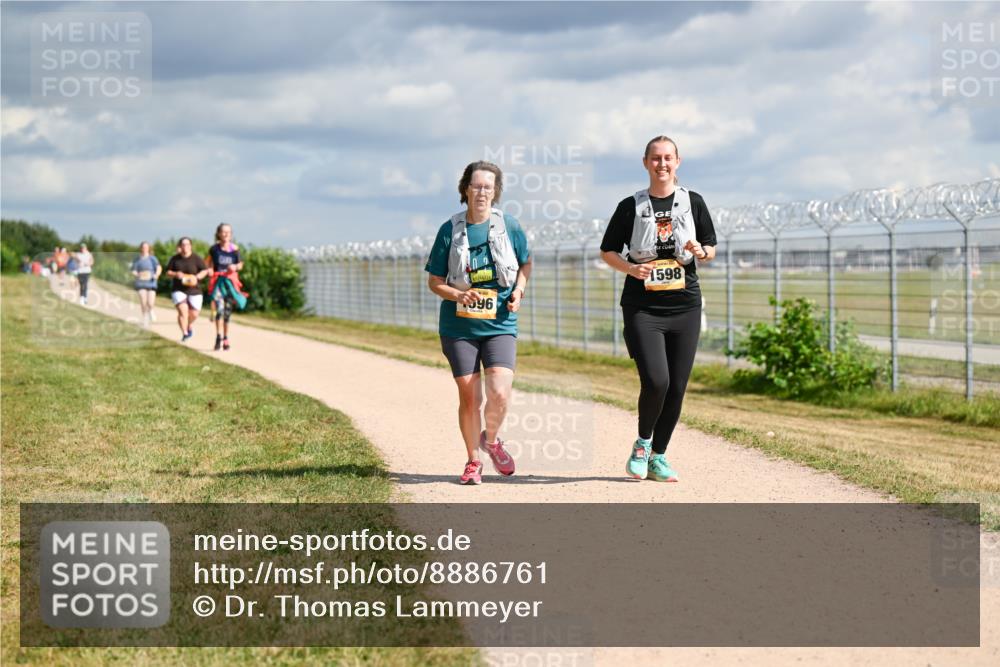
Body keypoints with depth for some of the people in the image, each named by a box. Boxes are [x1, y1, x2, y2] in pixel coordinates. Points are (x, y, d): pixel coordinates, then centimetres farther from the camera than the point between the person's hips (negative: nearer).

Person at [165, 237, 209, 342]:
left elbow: (205, 271, -2)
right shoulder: (175, 259, 3)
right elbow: (168, 272, 8)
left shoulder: (196, 259, -5)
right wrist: (175, 274, -14)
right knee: (182, 311, -18)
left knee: (194, 314, 5)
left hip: (194, 290, 0)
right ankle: (184, 334, -11)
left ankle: (190, 325, 39)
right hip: (178, 290, 0)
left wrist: (197, 277, -21)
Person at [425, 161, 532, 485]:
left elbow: (526, 263, 17)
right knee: (469, 396, 2)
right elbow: (434, 281, 3)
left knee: (499, 392, -14)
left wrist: (519, 290, -2)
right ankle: (473, 461, 22)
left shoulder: (508, 225, 0)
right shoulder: (450, 230, -3)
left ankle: (491, 439, 17)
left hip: (499, 325, 0)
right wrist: (459, 295, -16)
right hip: (459, 327, 0)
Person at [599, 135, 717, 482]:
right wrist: (630, 268, -12)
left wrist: (700, 251, -10)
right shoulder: (631, 206, 2)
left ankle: (658, 456, 18)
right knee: (655, 381, -17)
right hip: (642, 309, -3)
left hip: (685, 307, 3)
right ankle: (642, 444, 9)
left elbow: (711, 249, 14)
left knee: (676, 387, 2)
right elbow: (608, 251, 7)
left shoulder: (693, 202, 7)